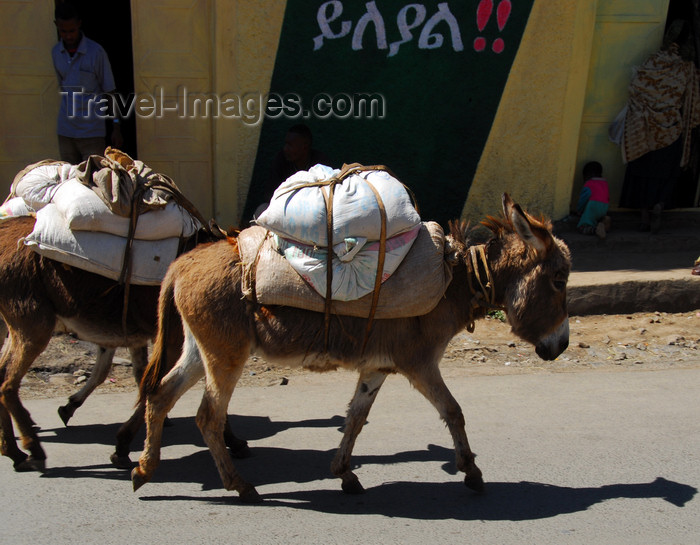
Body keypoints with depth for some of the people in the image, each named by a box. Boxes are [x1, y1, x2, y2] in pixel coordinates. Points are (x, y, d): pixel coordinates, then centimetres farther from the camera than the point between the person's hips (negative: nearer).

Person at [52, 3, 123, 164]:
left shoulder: (96, 51, -10)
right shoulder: (56, 52, 6)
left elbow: (109, 91, -6)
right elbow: (63, 86, 16)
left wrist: (116, 126, -7)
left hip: (91, 131, -5)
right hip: (65, 131, 5)